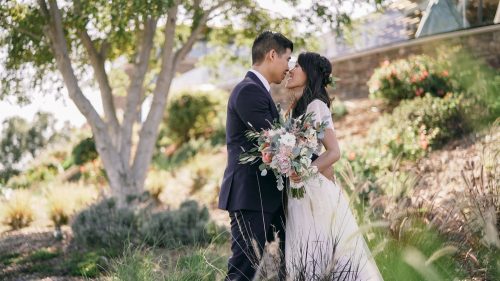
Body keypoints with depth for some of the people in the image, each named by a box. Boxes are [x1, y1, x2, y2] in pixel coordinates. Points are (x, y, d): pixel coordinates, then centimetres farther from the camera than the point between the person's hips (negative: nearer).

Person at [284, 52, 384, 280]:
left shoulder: (316, 106, -10)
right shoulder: (295, 109, 15)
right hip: (298, 195, 8)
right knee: (304, 259, 8)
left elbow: (334, 152, -18)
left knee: (316, 258, -7)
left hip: (316, 193, -8)